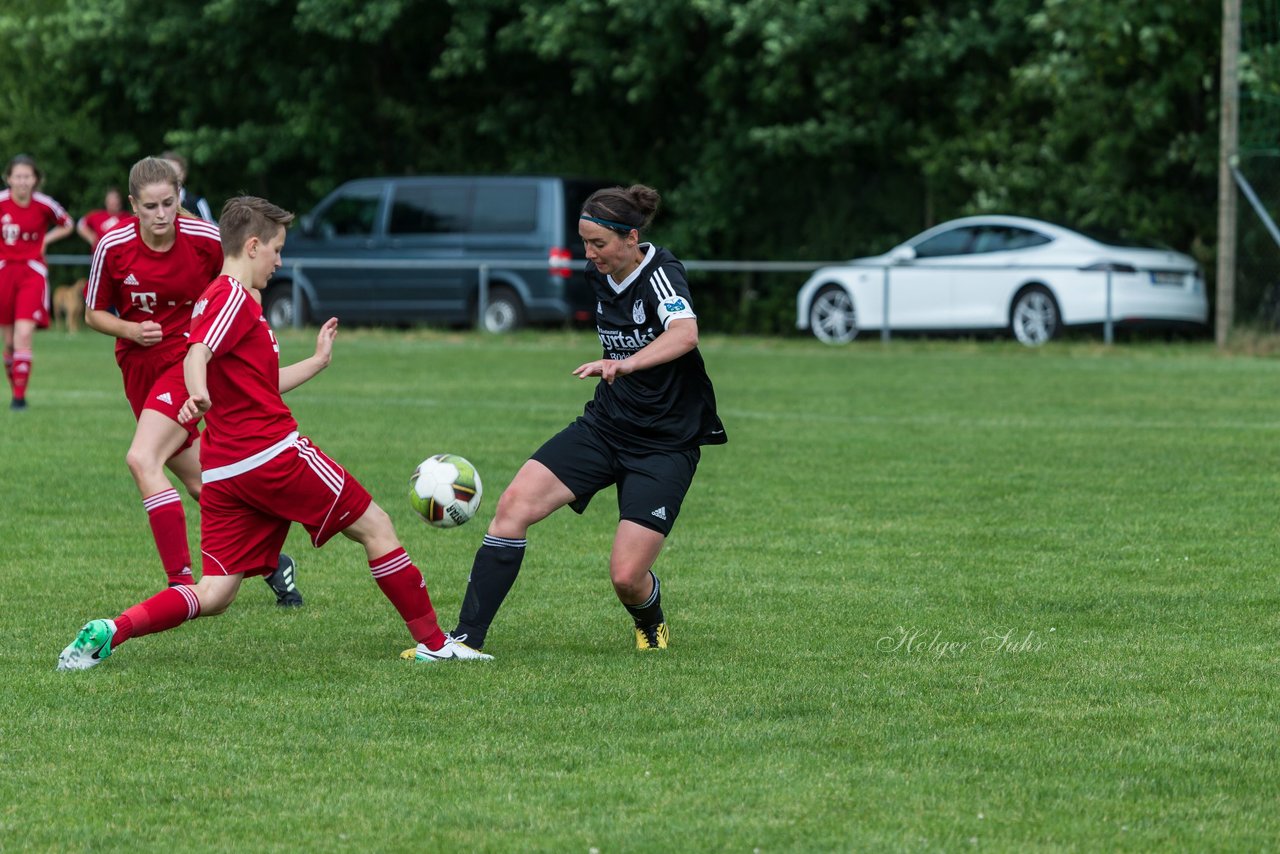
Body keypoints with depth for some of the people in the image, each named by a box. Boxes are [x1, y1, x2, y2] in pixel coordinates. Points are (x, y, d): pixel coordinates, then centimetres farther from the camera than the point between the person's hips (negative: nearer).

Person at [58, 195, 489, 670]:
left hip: (224, 471, 9)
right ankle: (433, 642, 8)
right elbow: (196, 355, -26)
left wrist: (317, 361, 38)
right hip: (273, 453, -9)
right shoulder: (234, 296, -7)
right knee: (375, 527, 4)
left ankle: (108, 633, -15)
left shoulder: (218, 298, 24)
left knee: (213, 596, 2)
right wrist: (198, 395, -46)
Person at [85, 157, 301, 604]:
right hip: (139, 367, 4)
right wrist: (131, 330, -14)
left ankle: (182, 583, -26)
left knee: (142, 459, -25)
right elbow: (94, 314, 4)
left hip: (190, 359, -4)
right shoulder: (112, 247, -8)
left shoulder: (206, 239, -12)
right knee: (200, 483, 10)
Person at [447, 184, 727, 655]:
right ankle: (465, 638, -11)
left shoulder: (660, 275, -20)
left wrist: (625, 364, -56)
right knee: (514, 506, -14)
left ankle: (651, 624, 26)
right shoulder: (601, 276, 2)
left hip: (665, 445, -6)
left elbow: (685, 334, -42)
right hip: (605, 425, 7)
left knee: (627, 577, -13)